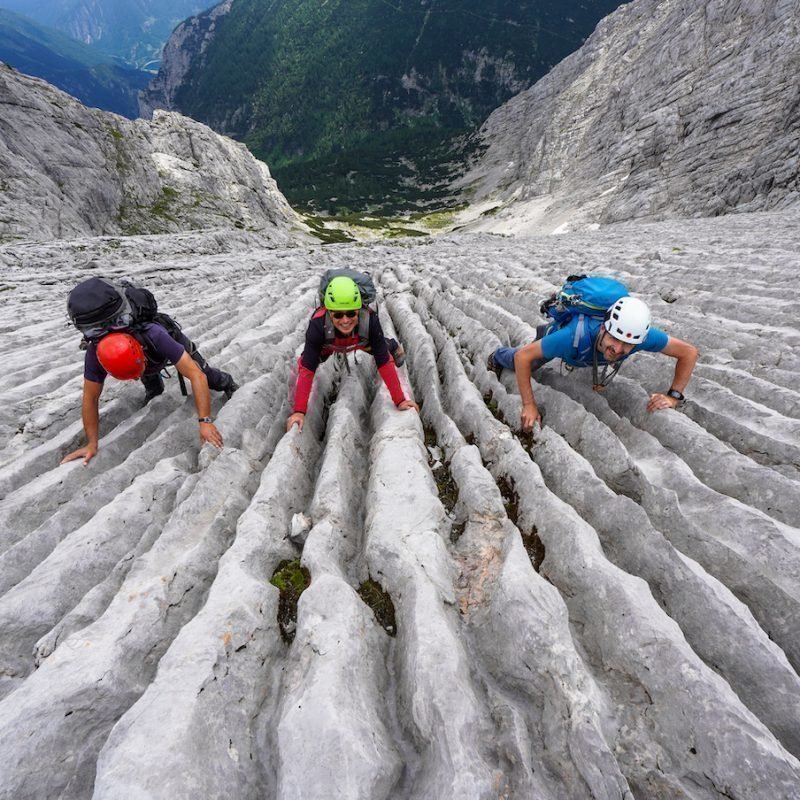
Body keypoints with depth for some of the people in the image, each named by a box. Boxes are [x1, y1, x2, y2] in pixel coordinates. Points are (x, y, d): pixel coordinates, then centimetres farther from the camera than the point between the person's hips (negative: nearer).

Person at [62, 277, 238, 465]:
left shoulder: (154, 336, -50)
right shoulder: (95, 354, -40)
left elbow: (196, 375, -53)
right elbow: (90, 399, -27)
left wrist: (205, 421, -58)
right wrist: (92, 443, -27)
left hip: (171, 341, -3)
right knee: (152, 387, 20)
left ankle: (228, 384, 33)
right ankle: (154, 390, 55)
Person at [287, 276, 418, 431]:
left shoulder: (370, 320, -45)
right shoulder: (318, 324, -46)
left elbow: (384, 363, -39)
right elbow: (307, 370, -42)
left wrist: (400, 401, -39)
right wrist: (299, 411, -48)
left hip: (362, 342, 0)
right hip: (329, 345, 0)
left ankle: (393, 346, 48)